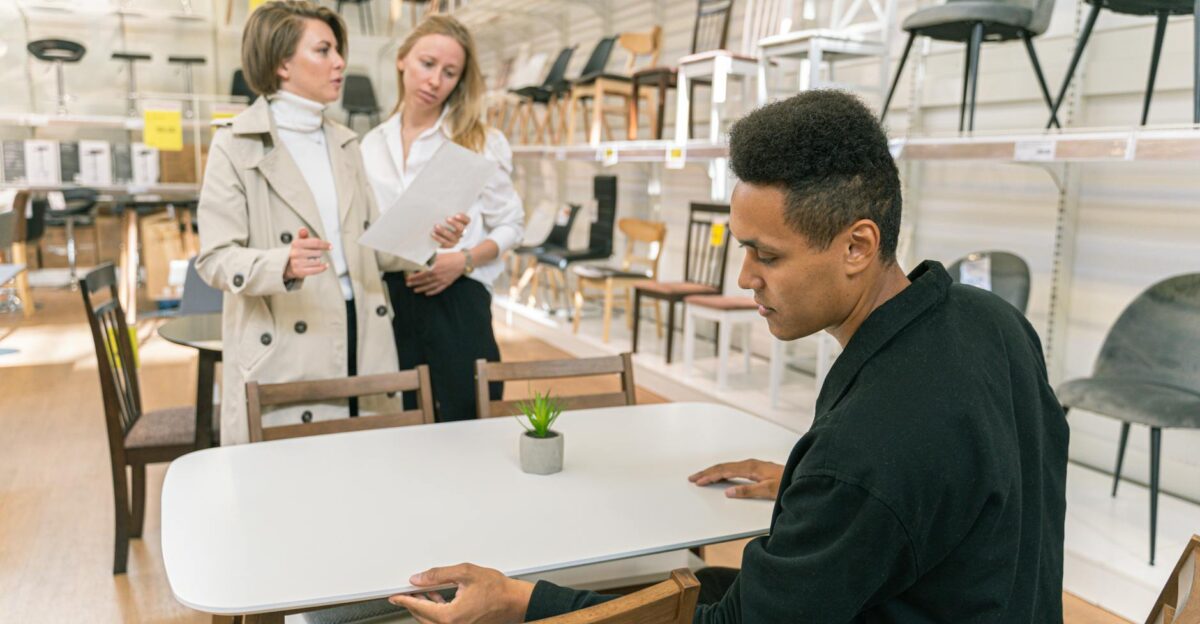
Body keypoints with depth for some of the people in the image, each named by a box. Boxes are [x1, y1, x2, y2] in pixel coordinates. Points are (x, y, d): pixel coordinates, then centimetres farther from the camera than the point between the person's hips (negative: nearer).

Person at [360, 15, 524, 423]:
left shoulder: (480, 142, -1)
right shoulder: (371, 146, 10)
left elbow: (511, 225, 0)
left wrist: (463, 260, -15)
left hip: (455, 305, -3)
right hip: (388, 305, 3)